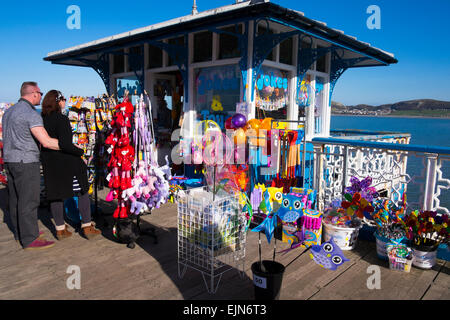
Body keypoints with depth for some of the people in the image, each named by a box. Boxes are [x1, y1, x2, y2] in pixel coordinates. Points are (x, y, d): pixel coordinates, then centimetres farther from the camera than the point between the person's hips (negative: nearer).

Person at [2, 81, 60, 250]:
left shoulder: (9, 111, 14)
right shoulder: (31, 114, -16)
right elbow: (46, 142, -23)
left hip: (9, 160, 9)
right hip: (26, 162, -9)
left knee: (15, 199, 15)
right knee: (29, 200, -4)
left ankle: (19, 232, 27)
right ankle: (30, 239, 1)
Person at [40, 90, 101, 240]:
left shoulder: (43, 119, 6)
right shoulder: (61, 119, -17)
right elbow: (65, 144, -24)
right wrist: (81, 151, -10)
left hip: (49, 162, 7)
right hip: (66, 161, -7)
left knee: (56, 194, 12)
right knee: (82, 192, 6)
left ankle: (60, 229, 22)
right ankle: (87, 227, 11)